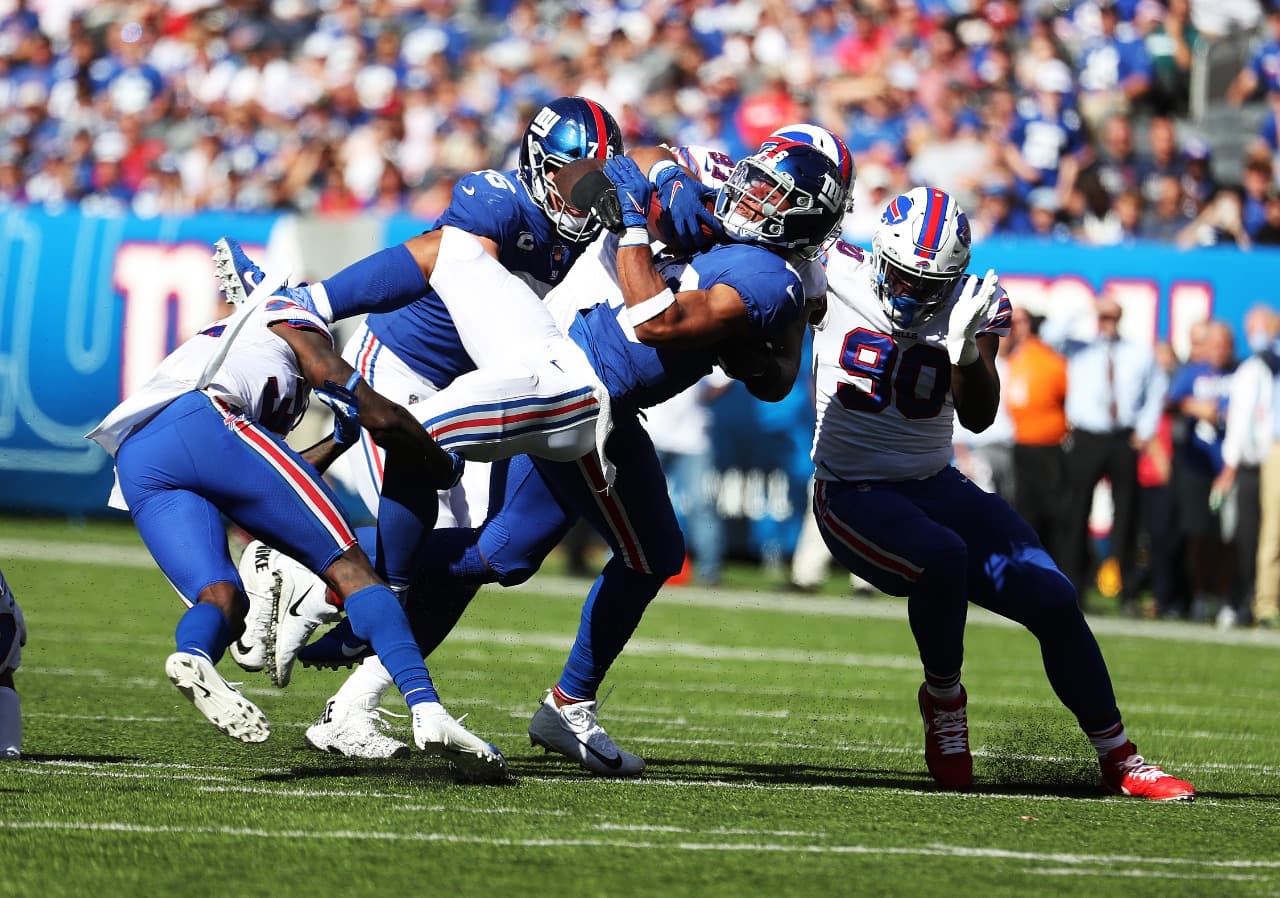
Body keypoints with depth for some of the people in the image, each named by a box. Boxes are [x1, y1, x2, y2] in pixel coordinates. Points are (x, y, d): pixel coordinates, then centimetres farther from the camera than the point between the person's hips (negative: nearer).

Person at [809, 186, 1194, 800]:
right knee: (942, 557, -34)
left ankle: (1118, 759, 7)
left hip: (936, 488, 4)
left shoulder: (972, 306, -4)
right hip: (853, 493, -4)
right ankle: (943, 699, -7)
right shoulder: (838, 278, -8)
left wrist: (967, 351, -34)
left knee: (1052, 599, -9)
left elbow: (978, 417, -13)